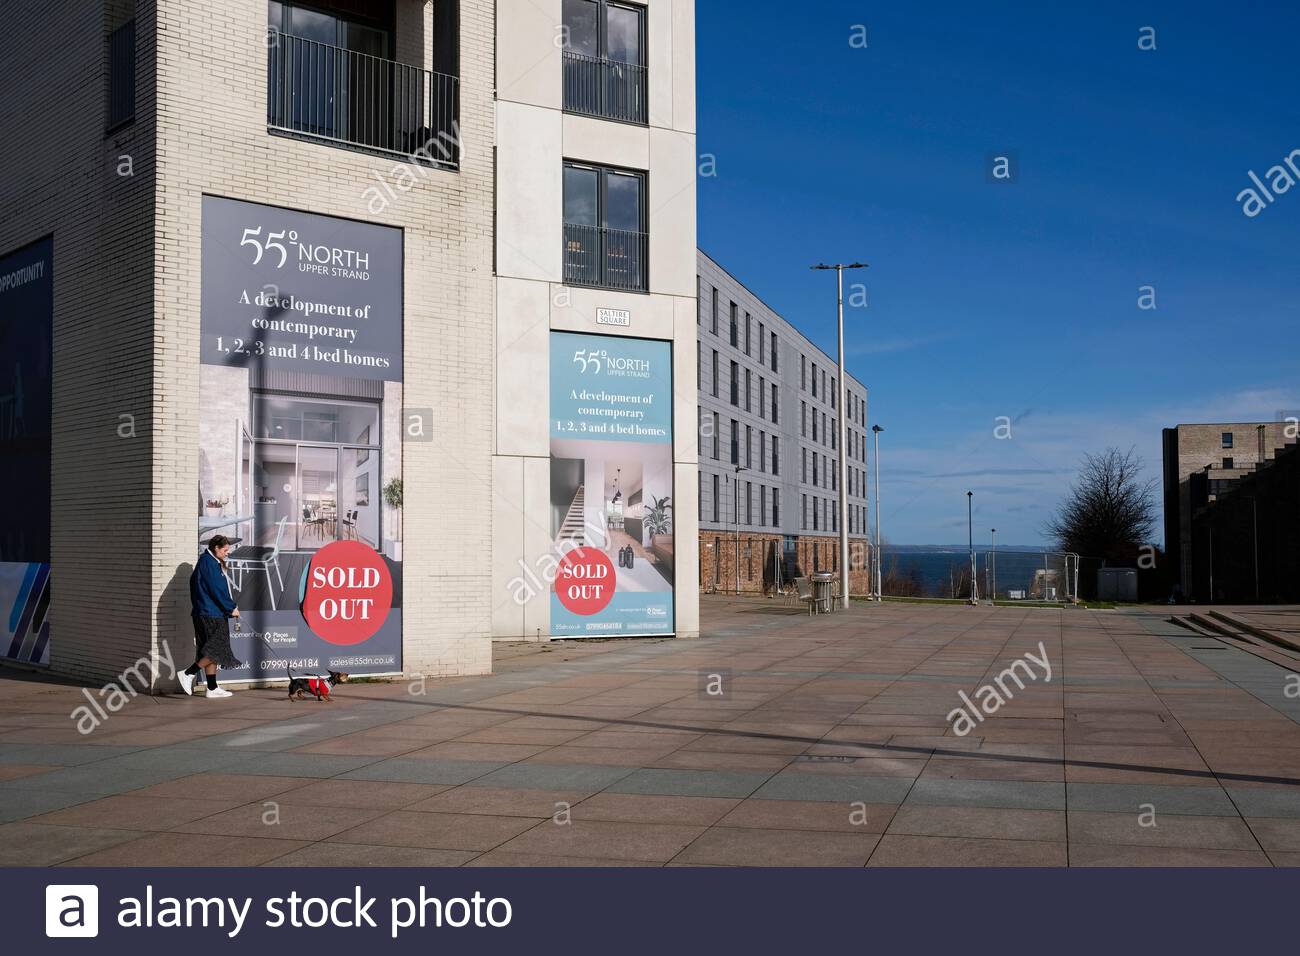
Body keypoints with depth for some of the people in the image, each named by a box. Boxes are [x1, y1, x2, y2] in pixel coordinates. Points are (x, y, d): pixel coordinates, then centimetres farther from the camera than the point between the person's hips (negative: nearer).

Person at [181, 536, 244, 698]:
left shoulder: (211, 562, 19)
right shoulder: (209, 563, -12)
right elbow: (216, 589, -17)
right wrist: (231, 608, -10)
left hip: (209, 614, 11)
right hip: (211, 614, -11)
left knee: (212, 651, 9)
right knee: (217, 649, -10)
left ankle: (212, 688, 11)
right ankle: (188, 674, -8)